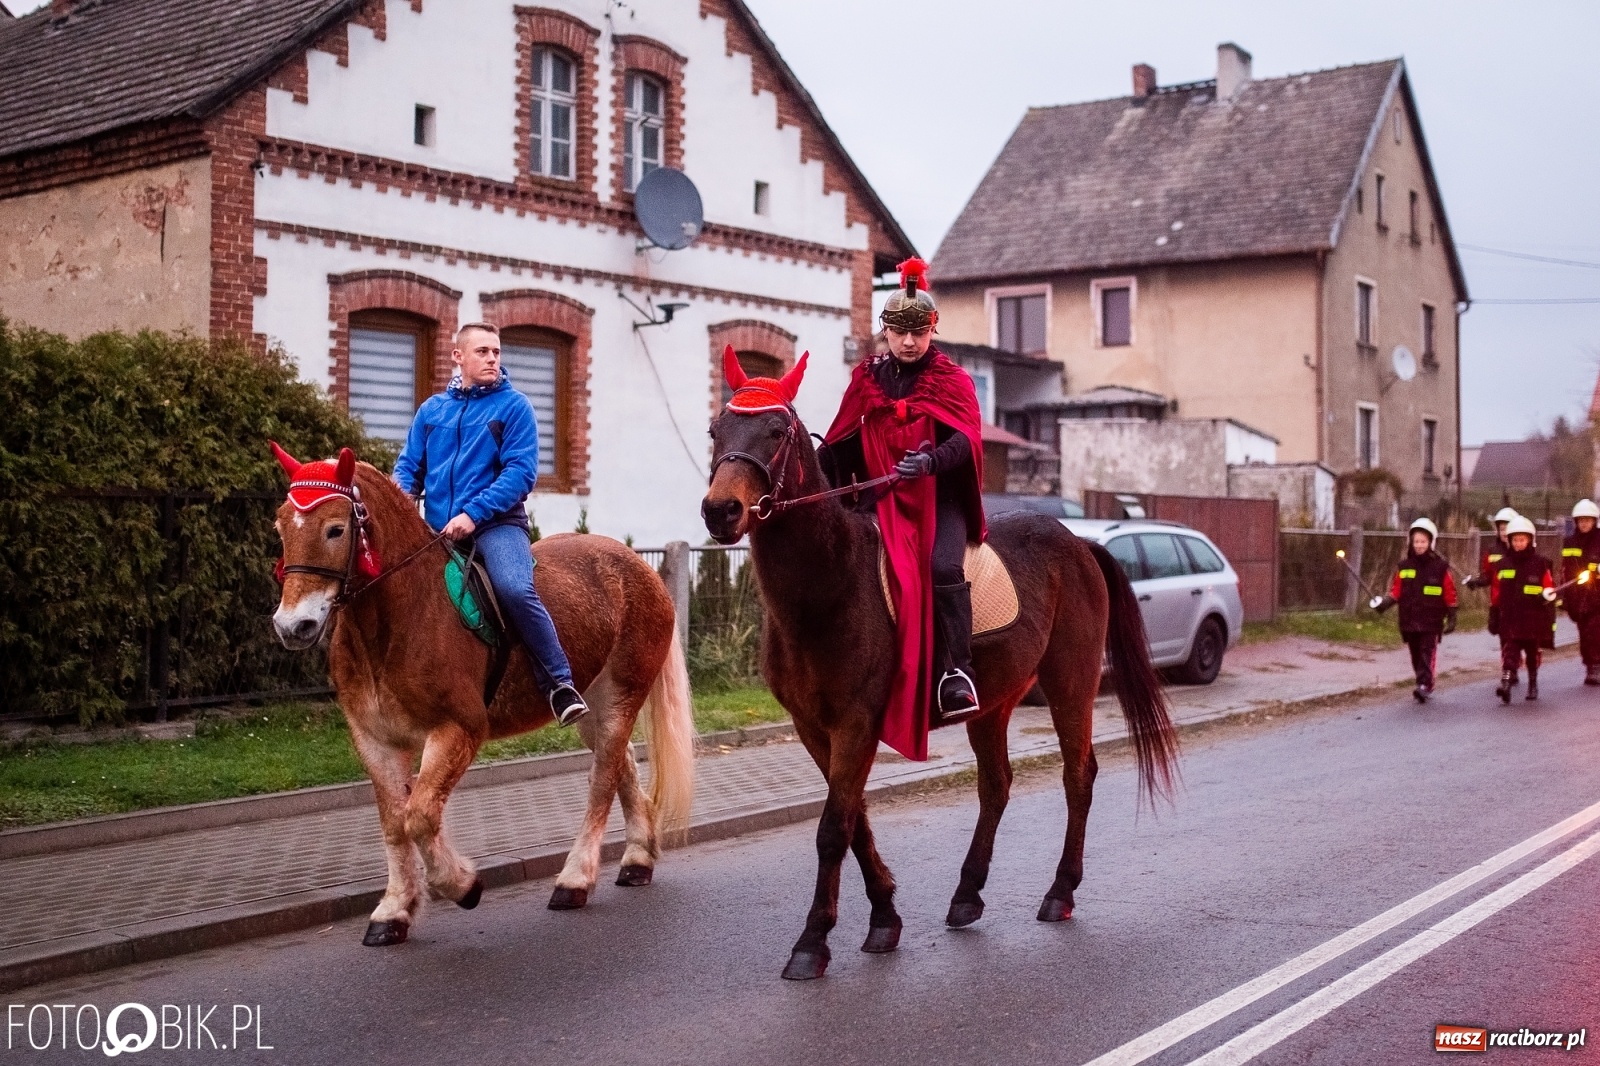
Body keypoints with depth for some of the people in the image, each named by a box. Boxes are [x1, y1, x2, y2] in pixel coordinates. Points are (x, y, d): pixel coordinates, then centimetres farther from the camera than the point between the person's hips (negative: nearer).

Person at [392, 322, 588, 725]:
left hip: (496, 522, -5)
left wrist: (474, 513, -19)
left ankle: (559, 682, -18)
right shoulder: (431, 409, 16)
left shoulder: (513, 405, 2)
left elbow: (521, 472, -8)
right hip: (439, 529, 5)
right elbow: (410, 466, 16)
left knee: (516, 589, -31)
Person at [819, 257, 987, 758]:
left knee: (943, 568, -28)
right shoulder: (867, 378, 12)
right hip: (884, 499, 3)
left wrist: (932, 461, -34)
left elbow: (965, 439, -13)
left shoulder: (951, 378, 3)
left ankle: (956, 672, -25)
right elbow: (840, 446, 12)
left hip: (940, 498, -3)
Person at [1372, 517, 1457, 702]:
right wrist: (1386, 602, -8)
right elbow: (1397, 590, 10)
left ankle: (1424, 685, -20)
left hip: (1431, 619, -4)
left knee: (1427, 651, -13)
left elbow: (1450, 594, 2)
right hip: (1409, 619, 4)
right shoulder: (1405, 566, 8)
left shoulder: (1440, 566, -1)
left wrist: (1452, 617, 1)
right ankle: (1424, 685, 21)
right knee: (1416, 654, 9)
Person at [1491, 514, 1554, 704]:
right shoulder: (1503, 564, 6)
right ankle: (1506, 684, -24)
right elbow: (1496, 589, 16)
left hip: (1533, 617, 0)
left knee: (1532, 652, 14)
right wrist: (1497, 605, 10)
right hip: (1510, 617, 0)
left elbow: (1549, 588, 1)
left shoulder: (1540, 563, -1)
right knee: (1509, 651, -12)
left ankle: (1533, 684, 29)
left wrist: (1546, 596, -18)